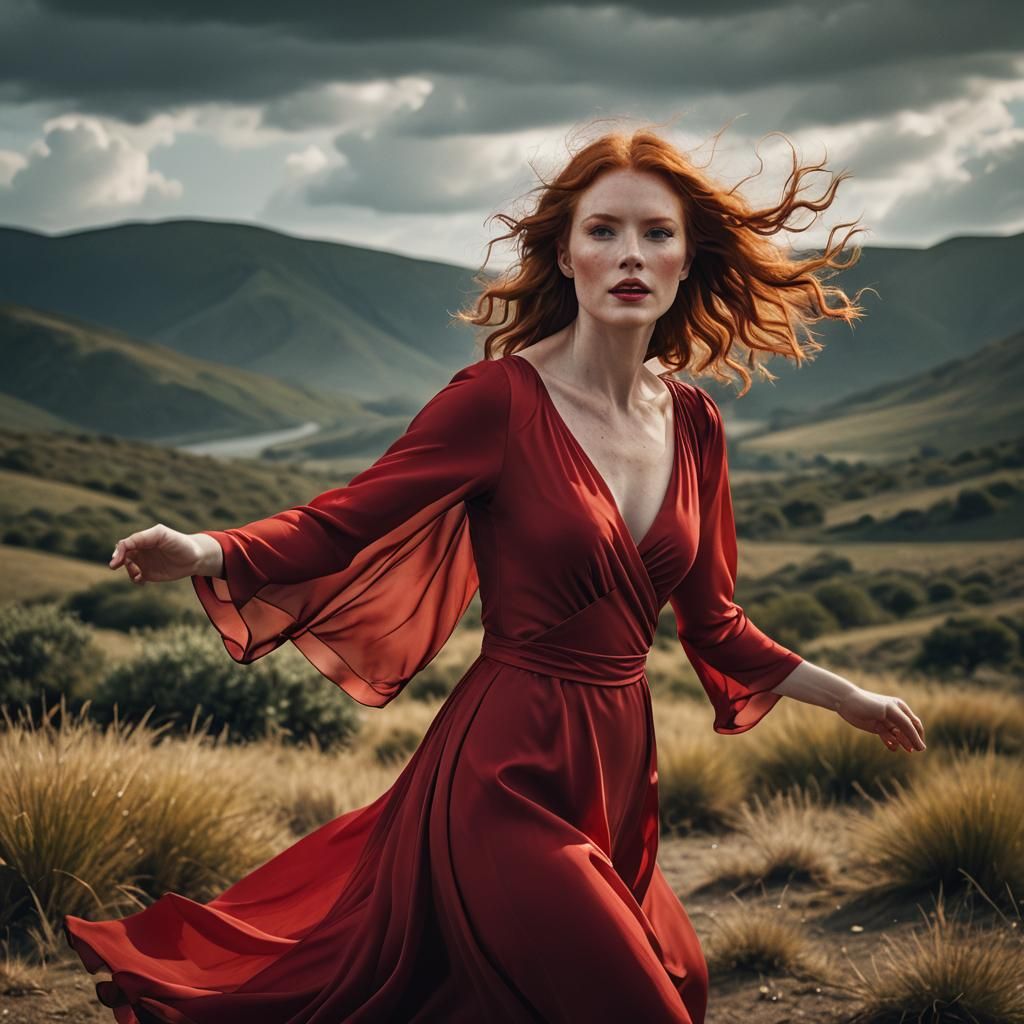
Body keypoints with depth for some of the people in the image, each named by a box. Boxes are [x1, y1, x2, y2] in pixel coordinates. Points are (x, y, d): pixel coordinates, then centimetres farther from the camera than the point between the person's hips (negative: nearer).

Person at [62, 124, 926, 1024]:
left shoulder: (693, 422, 6)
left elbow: (711, 623, 16)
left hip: (619, 775, 7)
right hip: (512, 778, -7)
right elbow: (340, 526, -14)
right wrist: (205, 554, -31)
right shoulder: (501, 400, -12)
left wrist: (847, 697, 24)